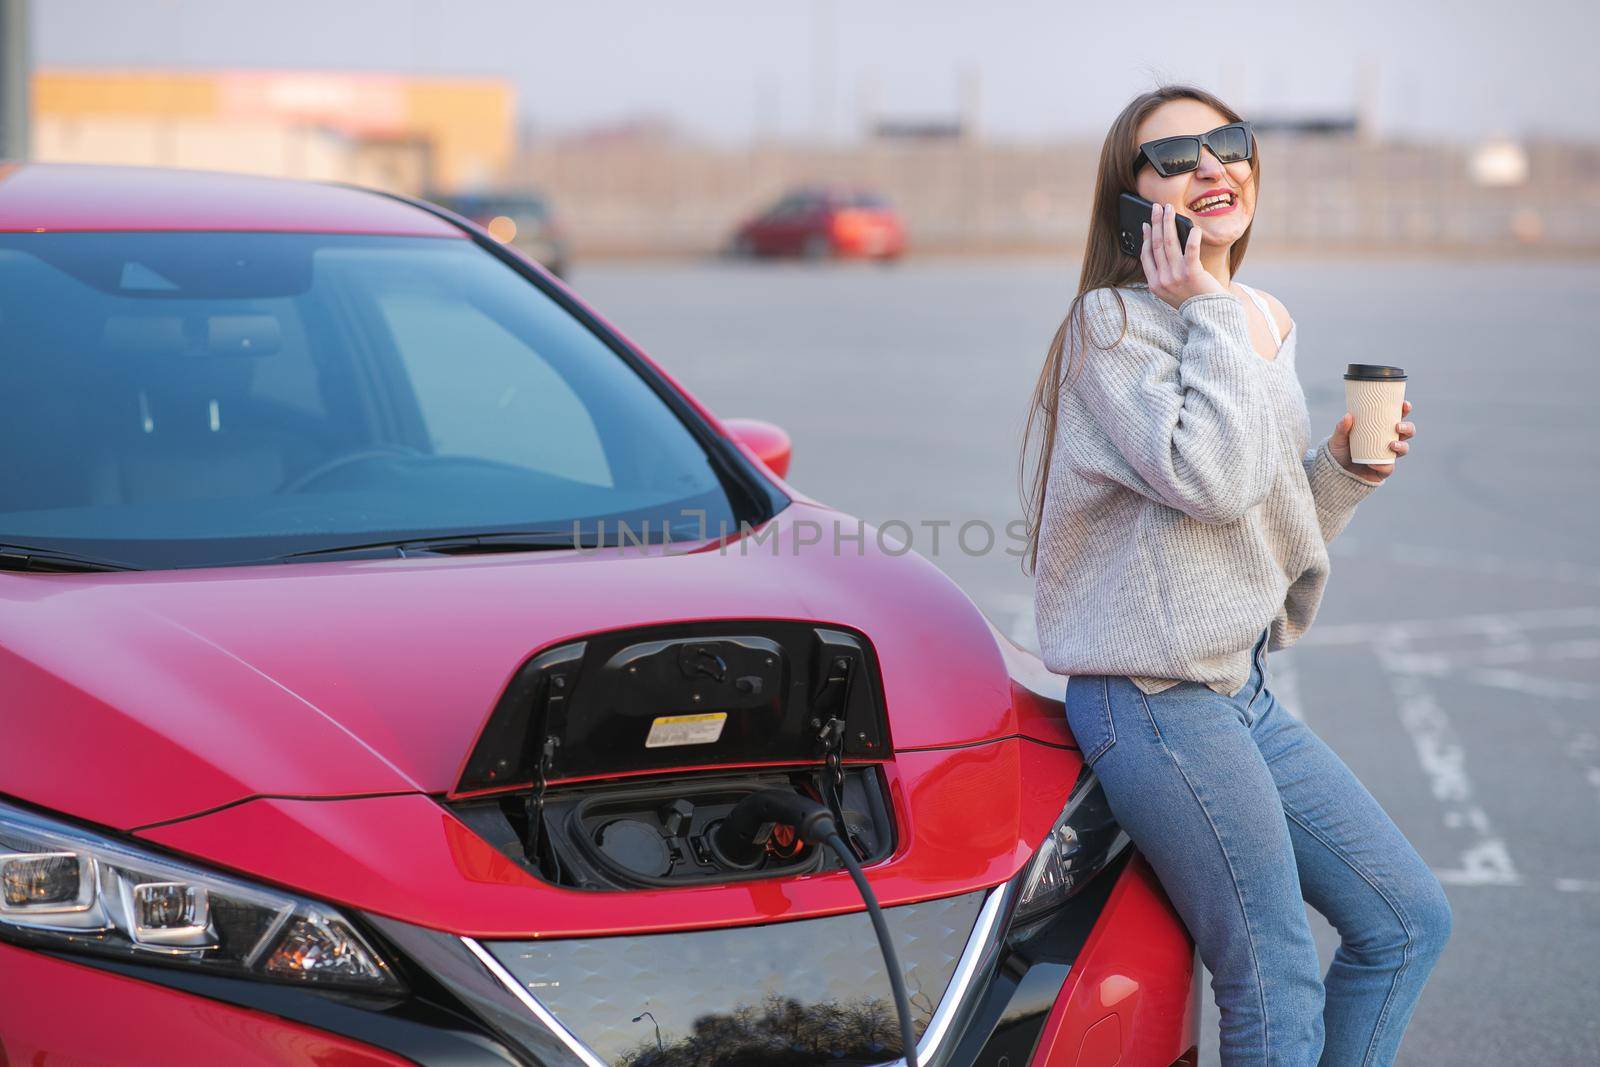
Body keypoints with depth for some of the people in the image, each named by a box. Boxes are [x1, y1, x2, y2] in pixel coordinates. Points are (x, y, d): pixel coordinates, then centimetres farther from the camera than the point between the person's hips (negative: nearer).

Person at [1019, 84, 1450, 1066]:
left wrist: (1345, 471, 4)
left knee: (1411, 920, 12)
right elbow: (1212, 478, -25)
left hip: (1241, 684, 9)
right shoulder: (1114, 322, -10)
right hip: (1155, 695, -9)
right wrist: (1209, 314, -16)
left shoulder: (1268, 327, 15)